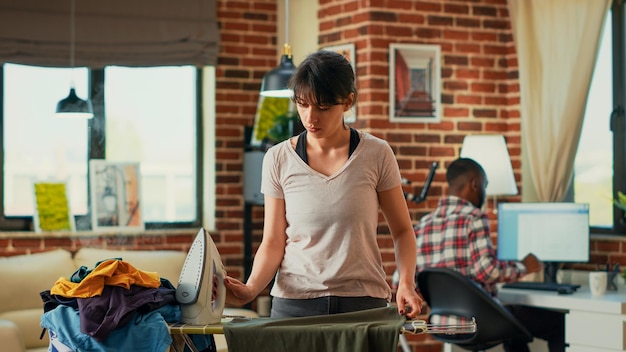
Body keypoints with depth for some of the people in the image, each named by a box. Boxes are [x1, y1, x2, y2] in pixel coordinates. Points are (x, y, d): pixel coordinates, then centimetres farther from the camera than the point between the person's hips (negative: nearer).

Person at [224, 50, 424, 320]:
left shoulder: (376, 155, -1)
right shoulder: (279, 159, 2)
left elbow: (402, 230, 7)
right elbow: (273, 242, 2)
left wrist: (406, 283, -10)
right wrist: (251, 289, -16)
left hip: (363, 301, 0)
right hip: (293, 302, 1)